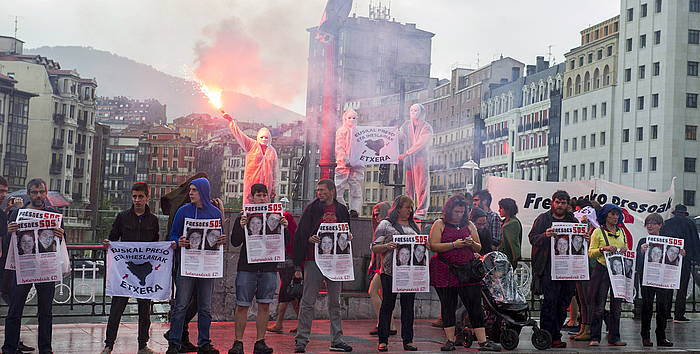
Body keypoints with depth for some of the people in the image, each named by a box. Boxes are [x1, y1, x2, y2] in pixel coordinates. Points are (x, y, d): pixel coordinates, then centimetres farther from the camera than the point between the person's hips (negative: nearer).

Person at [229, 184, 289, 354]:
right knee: (242, 306, -1)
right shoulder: (243, 217, 5)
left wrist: (284, 227, -12)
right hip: (247, 267, -2)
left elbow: (286, 241, 7)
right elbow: (235, 242, -1)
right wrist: (241, 227, -17)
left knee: (264, 305, 3)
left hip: (269, 268, 2)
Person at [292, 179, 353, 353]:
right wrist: (309, 239, -19)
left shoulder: (341, 210, 11)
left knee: (335, 302, 9)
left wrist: (348, 237, -2)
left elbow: (346, 233, 19)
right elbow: (300, 235, 0)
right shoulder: (311, 209, 1)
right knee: (308, 301, -2)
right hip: (313, 260, -3)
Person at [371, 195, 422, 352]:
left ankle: (408, 340, 12)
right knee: (388, 304, 0)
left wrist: (423, 247, 3)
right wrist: (387, 246, -20)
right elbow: (374, 248, -2)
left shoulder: (414, 226, 18)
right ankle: (383, 341, 5)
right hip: (390, 271, -4)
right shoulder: (386, 224, 2)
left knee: (408, 305, 6)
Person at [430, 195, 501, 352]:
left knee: (475, 306, -2)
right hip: (445, 272, -2)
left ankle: (483, 342, 0)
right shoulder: (440, 224, 5)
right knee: (448, 306, 3)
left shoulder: (469, 225, 15)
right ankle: (450, 340, 11)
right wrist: (453, 245, -15)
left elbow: (478, 248, 17)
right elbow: (433, 246, -6)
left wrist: (472, 243, -5)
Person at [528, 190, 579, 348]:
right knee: (550, 300, -11)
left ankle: (555, 335, 13)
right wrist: (545, 235, -20)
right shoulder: (543, 218, 7)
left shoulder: (573, 221, 17)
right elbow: (532, 237, -1)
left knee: (563, 302, 5)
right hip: (548, 267, -4)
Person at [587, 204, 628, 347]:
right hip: (602, 270, -5)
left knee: (617, 305, 5)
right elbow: (591, 253, -4)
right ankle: (595, 338, -1)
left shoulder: (621, 232, 15)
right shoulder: (598, 231, 0)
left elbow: (626, 250, 23)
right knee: (599, 305, -5)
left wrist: (624, 250, 0)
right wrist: (603, 248, -19)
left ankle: (614, 338, 12)